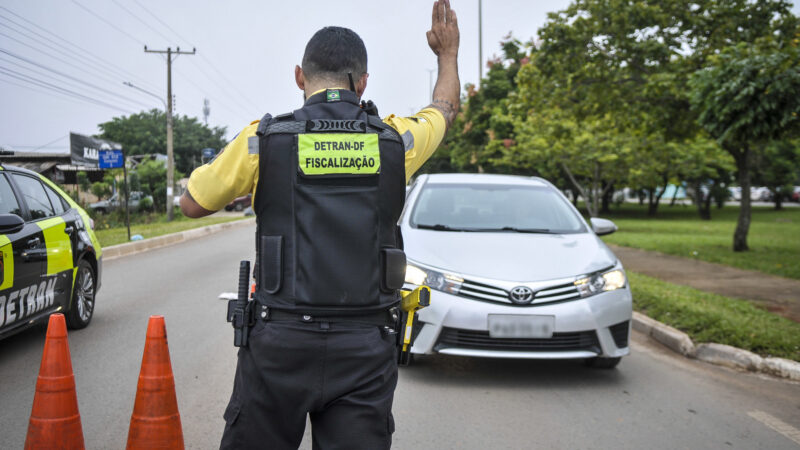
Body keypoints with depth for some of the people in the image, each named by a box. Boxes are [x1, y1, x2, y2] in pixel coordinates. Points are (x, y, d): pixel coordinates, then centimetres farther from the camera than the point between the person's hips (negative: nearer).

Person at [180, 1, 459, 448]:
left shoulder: (263, 139, -3)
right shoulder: (394, 139, 2)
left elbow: (193, 205, 11)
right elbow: (445, 109, 26)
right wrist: (448, 52, 43)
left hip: (281, 344, -1)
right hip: (366, 348, 2)